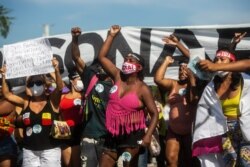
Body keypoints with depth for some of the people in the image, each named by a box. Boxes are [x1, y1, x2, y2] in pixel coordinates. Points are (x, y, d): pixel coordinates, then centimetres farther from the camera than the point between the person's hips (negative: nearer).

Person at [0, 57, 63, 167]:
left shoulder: (52, 100, -3)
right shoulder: (26, 102, 6)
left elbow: (60, 87, -20)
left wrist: (56, 70, -35)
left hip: (49, 150, -3)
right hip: (29, 151, 3)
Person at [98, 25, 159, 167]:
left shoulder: (142, 89, -8)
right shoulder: (118, 76, 6)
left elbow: (154, 113, -9)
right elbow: (102, 57, 7)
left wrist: (148, 135, -22)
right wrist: (112, 35, 4)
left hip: (132, 135, -6)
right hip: (113, 134, 6)